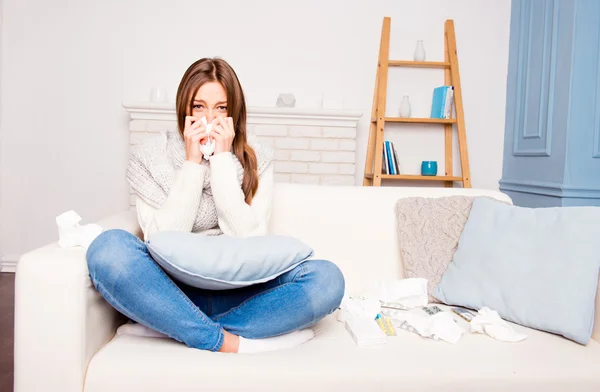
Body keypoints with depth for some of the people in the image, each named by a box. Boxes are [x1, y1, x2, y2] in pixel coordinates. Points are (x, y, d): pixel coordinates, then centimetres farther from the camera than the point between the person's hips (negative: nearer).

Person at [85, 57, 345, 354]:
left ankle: (168, 327, -22)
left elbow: (247, 240, -10)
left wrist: (222, 160, -12)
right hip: (172, 292, -1)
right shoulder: (150, 157, 0)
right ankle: (230, 343, -26)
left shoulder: (256, 159, 2)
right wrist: (192, 163, -14)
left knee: (327, 278, -24)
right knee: (109, 247, -29)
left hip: (235, 293, 2)